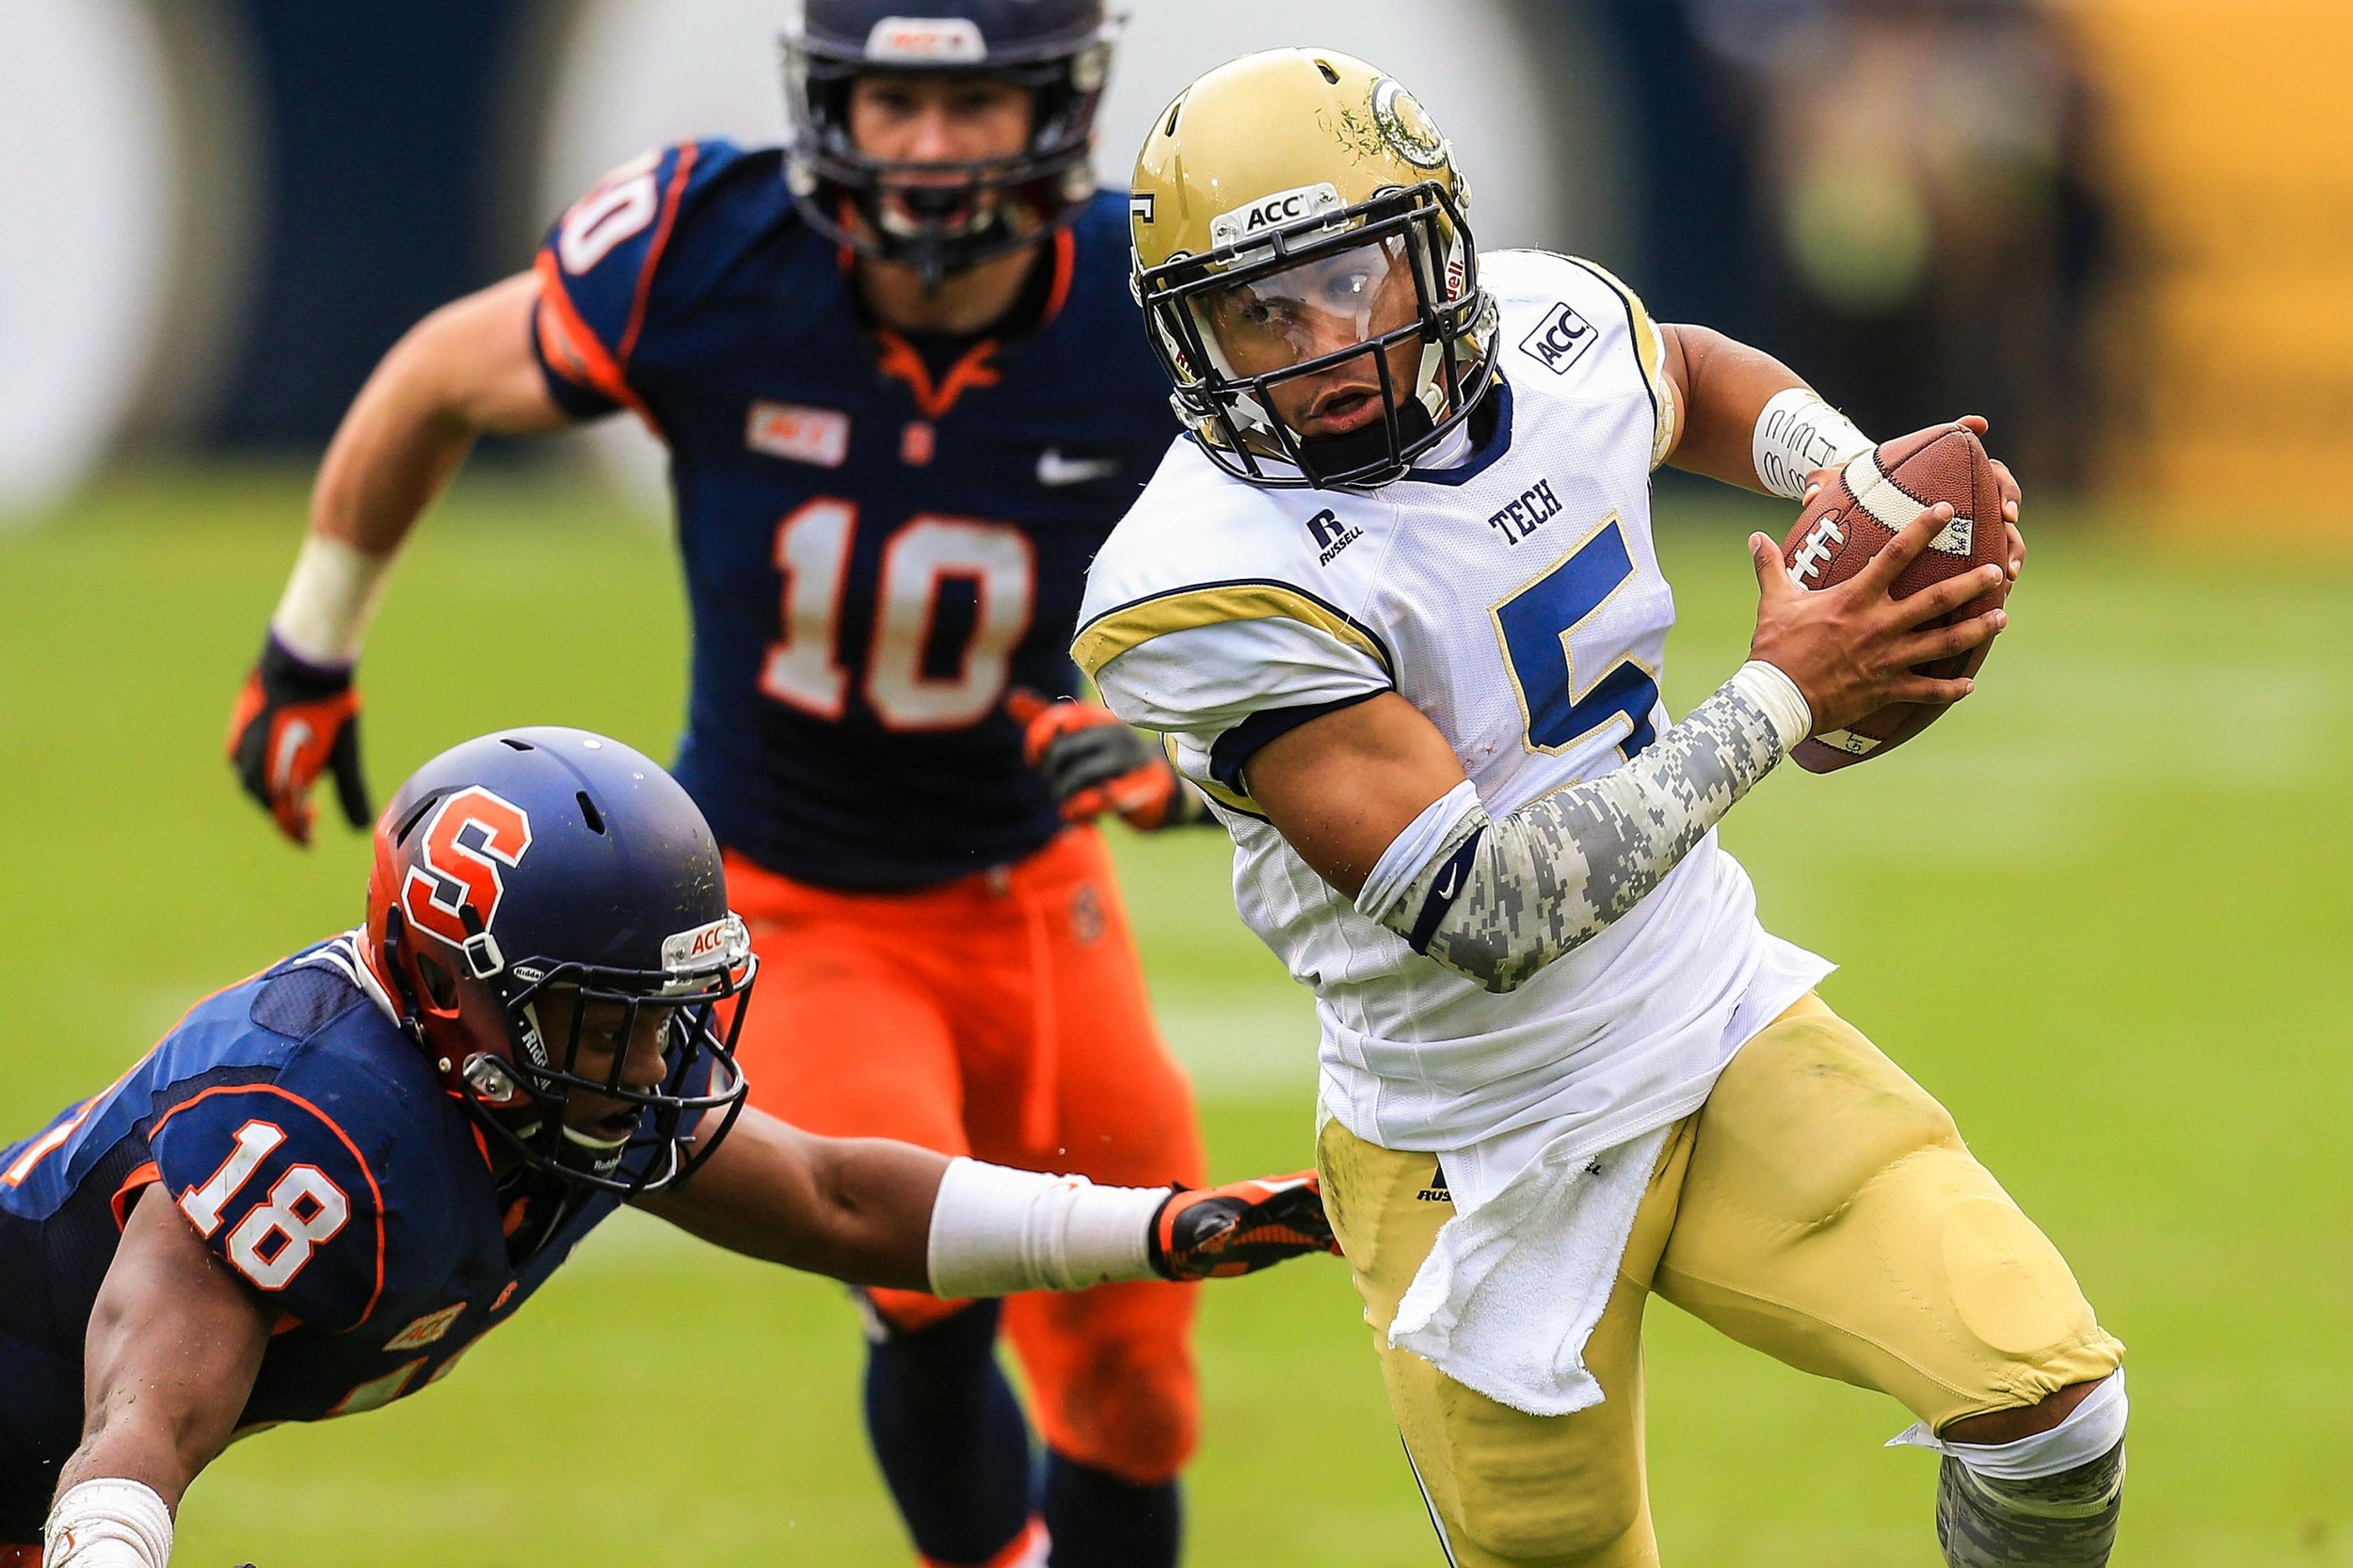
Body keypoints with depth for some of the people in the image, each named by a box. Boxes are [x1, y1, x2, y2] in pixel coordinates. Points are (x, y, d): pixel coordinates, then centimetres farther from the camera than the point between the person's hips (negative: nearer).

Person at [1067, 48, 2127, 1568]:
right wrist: (1779, 699, -24)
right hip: (1492, 1148, -5)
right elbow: (1481, 915, -30)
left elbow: (1705, 382, 21)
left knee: (2049, 1402, -9)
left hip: (1724, 1033, 5)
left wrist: (1866, 486, -1)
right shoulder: (1217, 585, -27)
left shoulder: (1552, 333, -6)